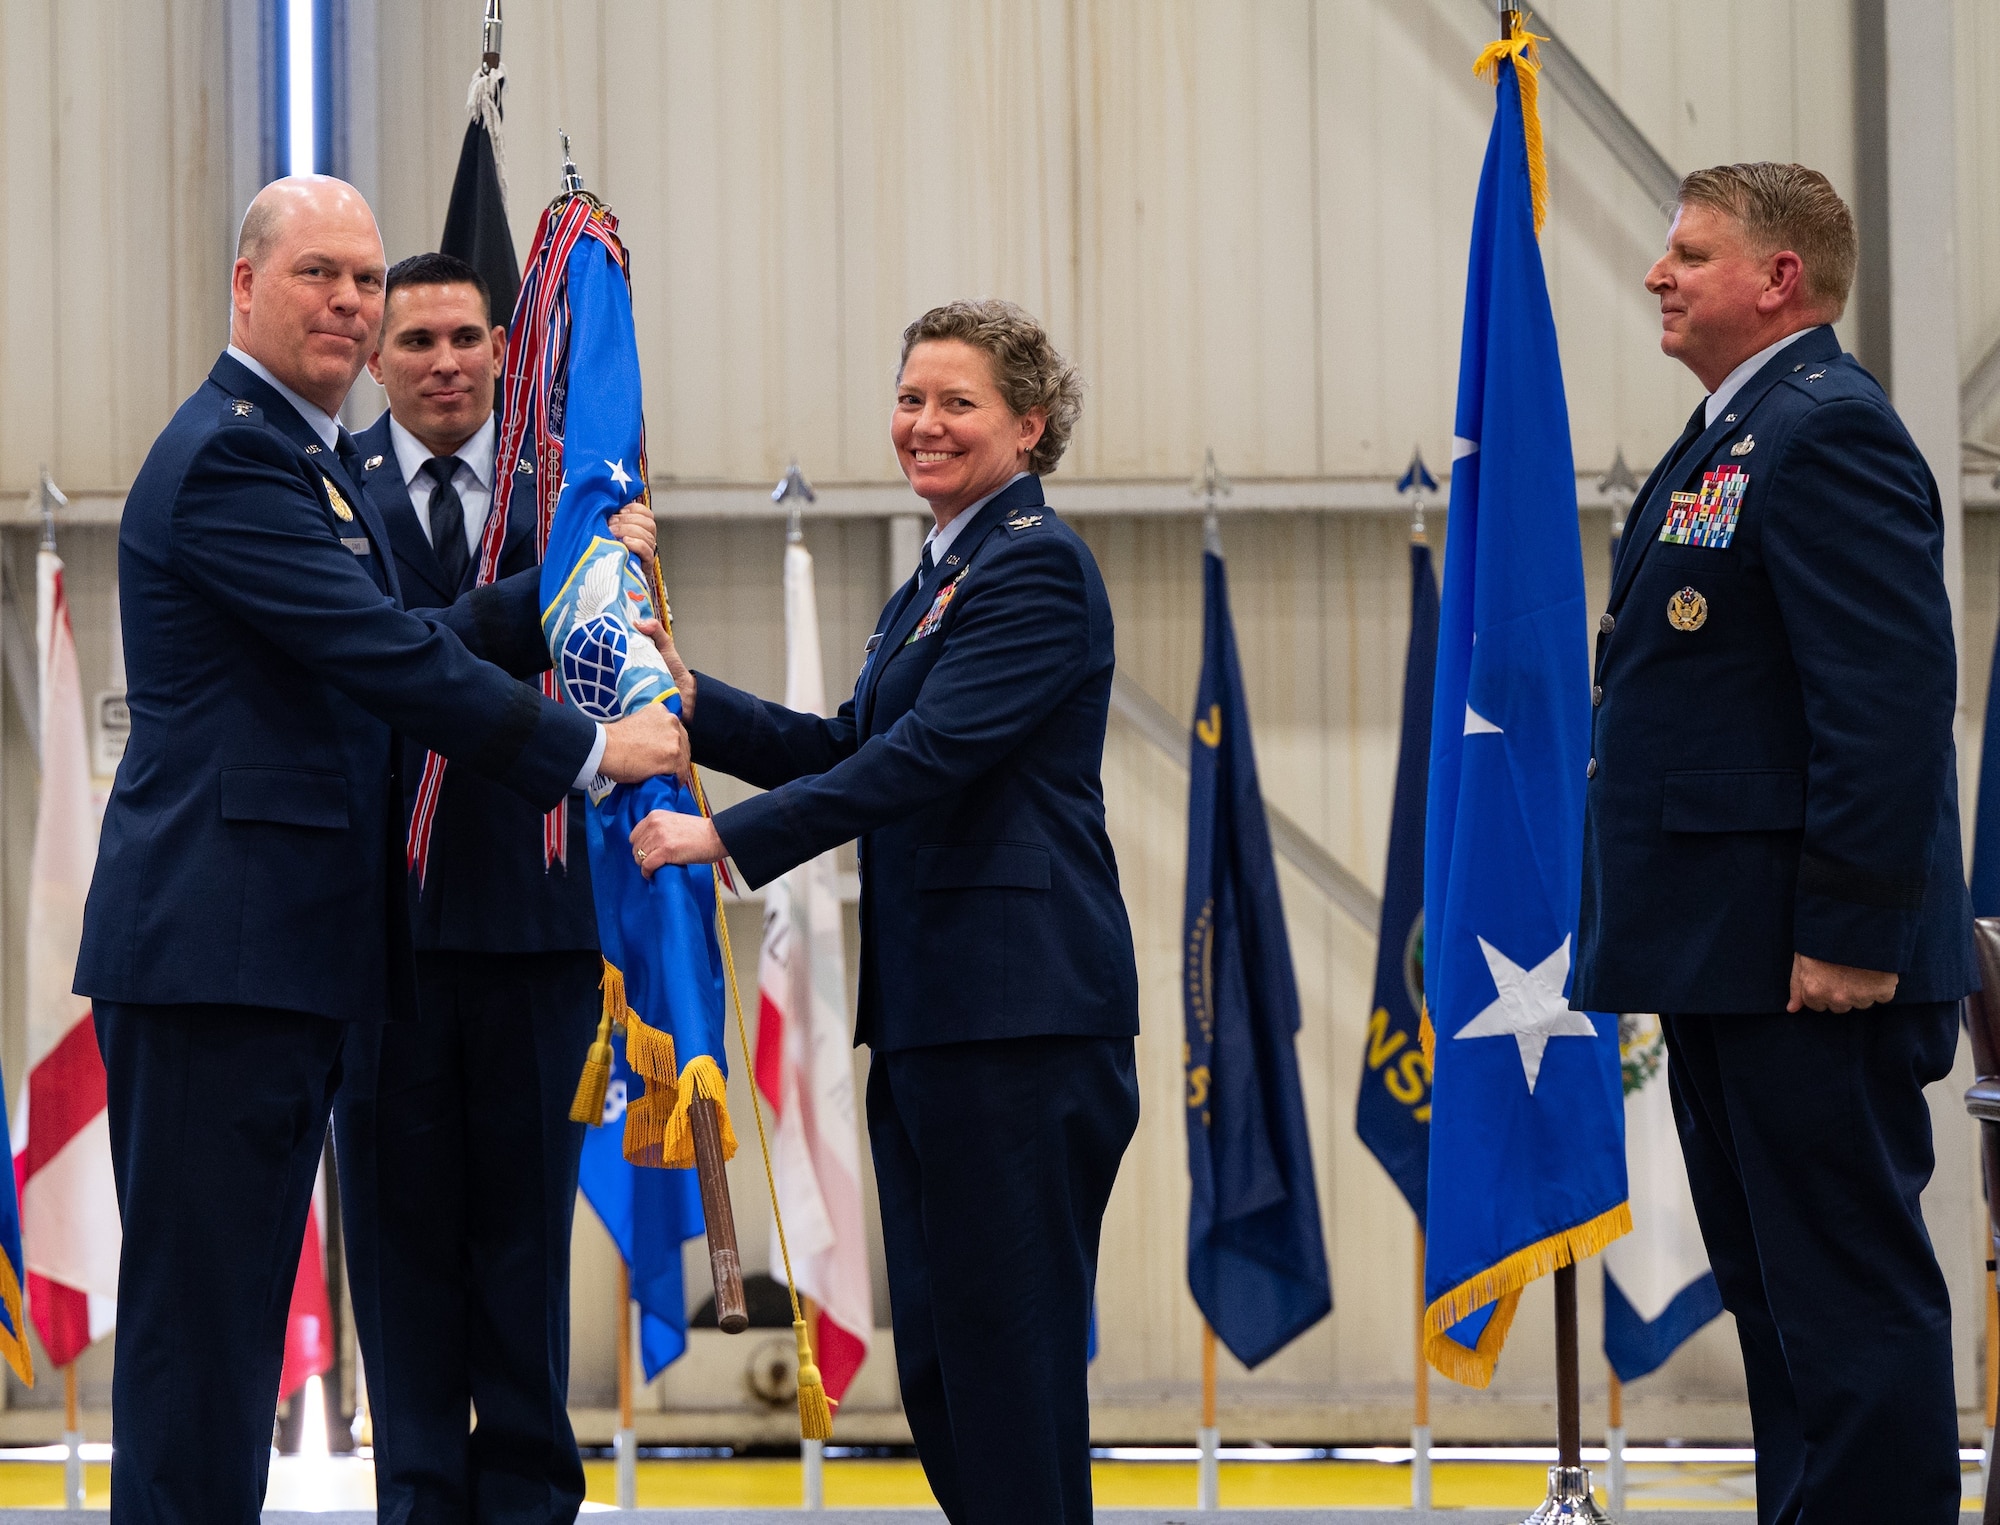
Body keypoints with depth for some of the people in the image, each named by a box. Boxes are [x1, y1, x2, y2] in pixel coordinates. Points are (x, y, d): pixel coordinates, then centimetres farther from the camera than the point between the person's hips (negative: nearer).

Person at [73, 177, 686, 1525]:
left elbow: (411, 650, 22)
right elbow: (387, 660, -18)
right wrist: (589, 749, -13)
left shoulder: (314, 456, 20)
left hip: (291, 957, 10)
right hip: (216, 947, -10)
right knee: (200, 1307, -8)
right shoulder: (229, 456, -13)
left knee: (239, 1303, 12)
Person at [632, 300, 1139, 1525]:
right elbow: (852, 750, 20)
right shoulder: (939, 576, 21)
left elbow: (928, 755, -19)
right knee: (938, 1360, 11)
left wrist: (728, 837, -20)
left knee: (1007, 1344, -8)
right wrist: (693, 699, 8)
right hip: (929, 1009, 10)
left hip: (1019, 1010, -10)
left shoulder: (1038, 565, -10)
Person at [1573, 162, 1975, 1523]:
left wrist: (1847, 935, -24)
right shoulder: (1733, 436, 19)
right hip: (1733, 956, 11)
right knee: (1772, 1293, 14)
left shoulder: (1829, 432, -14)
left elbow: (1891, 697, -22)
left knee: (1851, 1294, -8)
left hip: (1813, 965, -11)